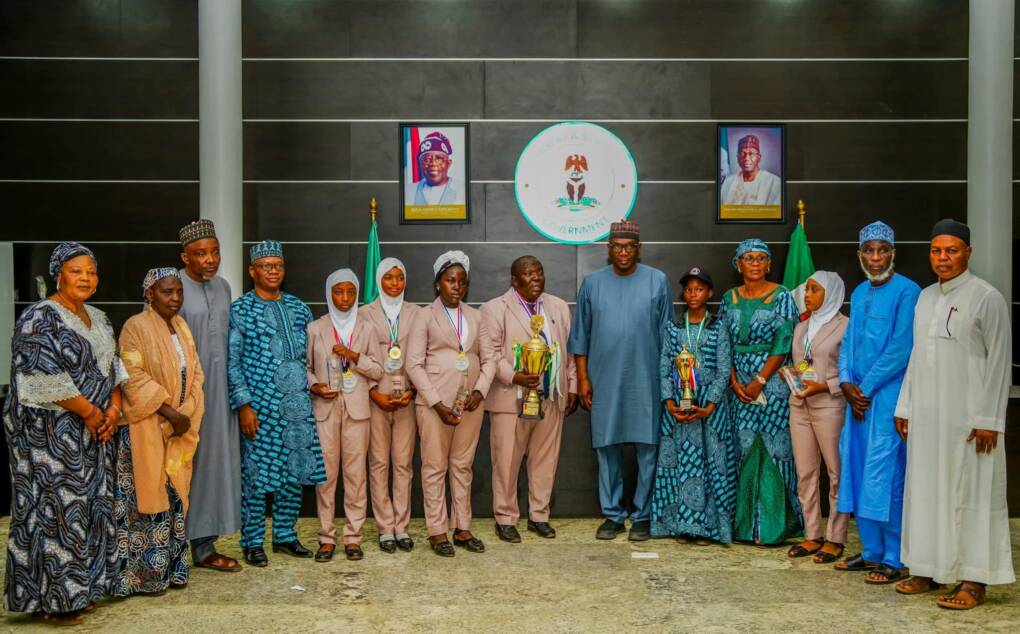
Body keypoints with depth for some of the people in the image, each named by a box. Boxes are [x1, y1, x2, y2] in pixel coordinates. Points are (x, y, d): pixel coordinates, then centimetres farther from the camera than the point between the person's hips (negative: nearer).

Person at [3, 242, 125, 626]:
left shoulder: (98, 319, 13)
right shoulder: (39, 318, -11)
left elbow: (114, 367, 15)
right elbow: (46, 376, -19)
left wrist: (114, 408, -1)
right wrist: (90, 412, -16)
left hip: (93, 434, 8)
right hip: (50, 433, -8)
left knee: (90, 506, 10)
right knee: (56, 508, -3)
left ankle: (79, 590, 21)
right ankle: (52, 599, 8)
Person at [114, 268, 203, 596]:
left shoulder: (182, 328, 12)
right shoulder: (136, 327, -9)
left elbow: (195, 373, 9)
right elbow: (134, 378, -17)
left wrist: (187, 414, -6)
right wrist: (169, 413, -19)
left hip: (179, 430, 7)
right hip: (146, 429, -7)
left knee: (174, 497, 10)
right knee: (148, 497, -3)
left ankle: (170, 569, 20)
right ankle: (143, 575, 7)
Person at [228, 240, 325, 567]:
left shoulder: (298, 307, 11)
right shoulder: (240, 310, -3)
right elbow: (232, 363, -6)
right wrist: (244, 405, -13)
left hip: (297, 405, 5)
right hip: (260, 407, -5)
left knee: (296, 471, 10)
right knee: (256, 474, 1)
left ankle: (285, 535, 25)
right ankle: (253, 542, 15)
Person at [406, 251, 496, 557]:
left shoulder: (475, 317, 12)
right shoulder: (425, 318, 0)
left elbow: (489, 358, 11)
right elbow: (414, 364, -6)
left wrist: (480, 390, -7)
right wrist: (438, 403, -13)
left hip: (470, 402, 4)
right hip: (434, 403, -4)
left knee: (463, 466, 10)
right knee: (435, 468, 1)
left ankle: (462, 528, 18)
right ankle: (437, 532, 9)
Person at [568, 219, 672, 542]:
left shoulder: (657, 281, 2)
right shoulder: (592, 283, 5)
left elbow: (667, 333, 5)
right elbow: (580, 336, 7)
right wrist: (583, 378, 2)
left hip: (647, 382, -1)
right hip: (604, 382, 1)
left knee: (648, 449, 3)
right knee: (607, 449, 7)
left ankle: (643, 515, 15)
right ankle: (612, 515, 18)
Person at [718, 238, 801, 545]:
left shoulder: (781, 296, -2)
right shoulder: (730, 298, 10)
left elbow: (783, 344, -9)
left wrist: (759, 381, -14)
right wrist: (734, 381, -5)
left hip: (772, 381, -4)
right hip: (739, 384, 4)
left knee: (773, 449, -4)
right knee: (744, 448, 5)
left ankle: (772, 526, 3)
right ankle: (745, 523, 14)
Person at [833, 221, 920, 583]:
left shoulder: (906, 291, -8)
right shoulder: (859, 293, 15)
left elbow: (901, 348, -14)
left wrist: (865, 388, -11)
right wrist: (846, 383, -1)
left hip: (888, 396, -7)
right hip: (859, 396, 8)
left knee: (885, 476, -5)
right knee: (857, 472, 11)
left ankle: (893, 560, 5)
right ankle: (871, 552, 22)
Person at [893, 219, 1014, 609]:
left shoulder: (987, 298, -7)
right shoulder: (925, 297, 12)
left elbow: (999, 361, -9)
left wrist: (989, 420, -13)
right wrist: (905, 407, 13)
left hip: (967, 416, -6)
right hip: (926, 415, 6)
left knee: (970, 492, -1)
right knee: (926, 489, 10)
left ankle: (974, 580, 6)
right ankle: (929, 570, 20)